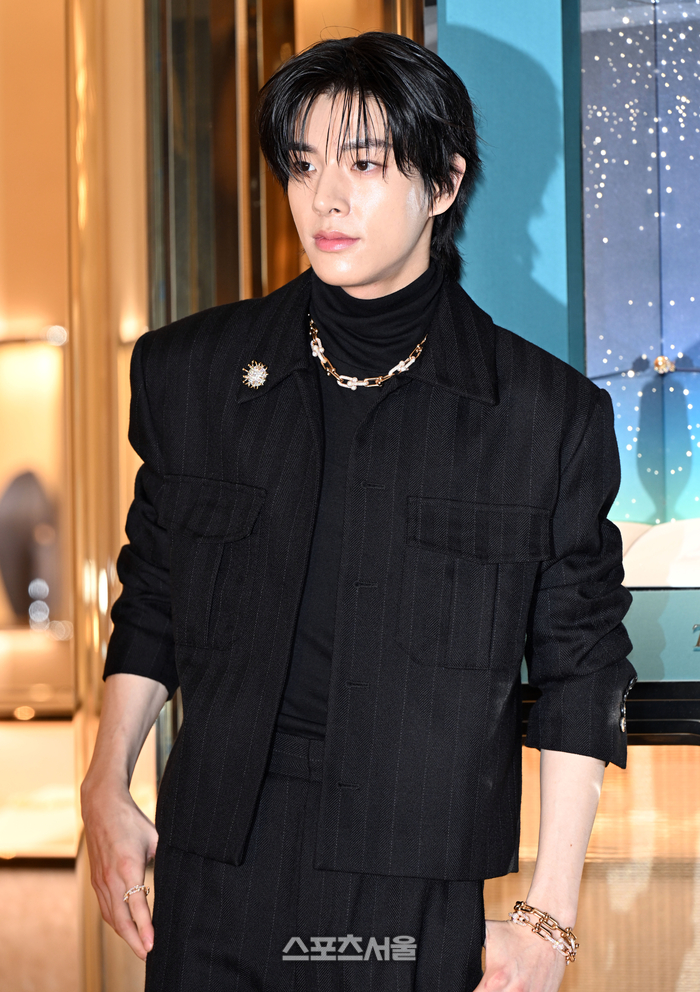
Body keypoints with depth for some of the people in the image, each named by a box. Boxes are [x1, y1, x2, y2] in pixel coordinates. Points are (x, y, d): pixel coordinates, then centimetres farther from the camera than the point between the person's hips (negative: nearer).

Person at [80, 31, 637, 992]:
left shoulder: (550, 414, -2)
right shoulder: (191, 372, 5)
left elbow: (579, 673, 1)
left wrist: (548, 913, -2)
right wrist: (108, 788, 3)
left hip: (424, 911, -2)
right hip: (213, 897, 2)